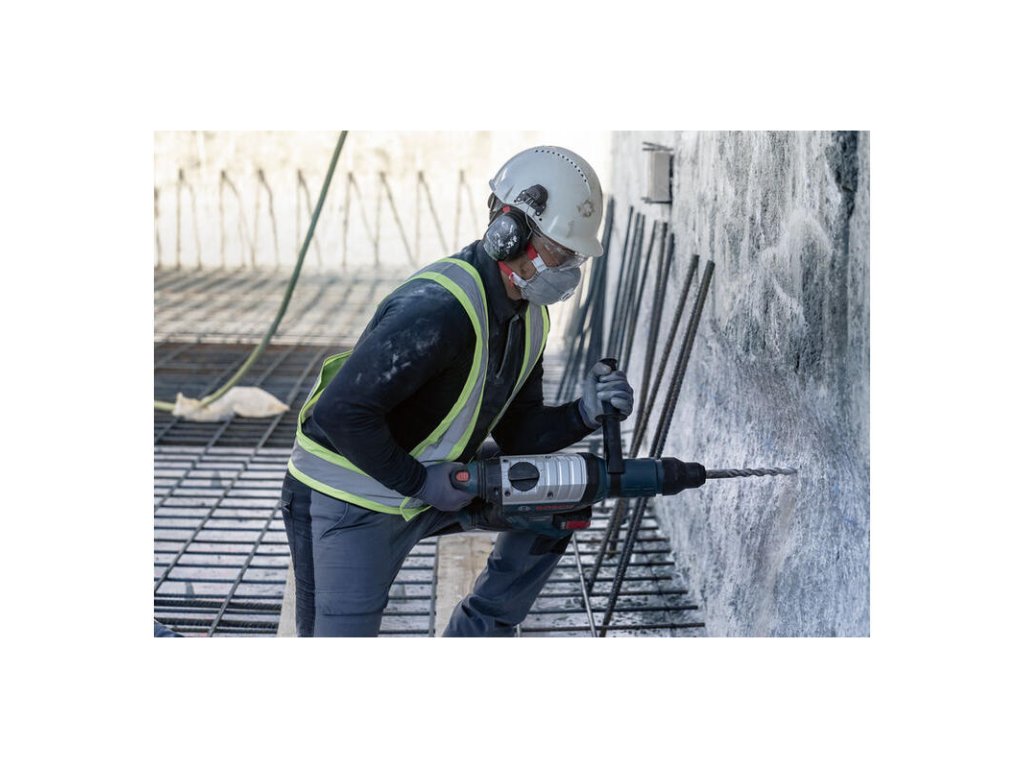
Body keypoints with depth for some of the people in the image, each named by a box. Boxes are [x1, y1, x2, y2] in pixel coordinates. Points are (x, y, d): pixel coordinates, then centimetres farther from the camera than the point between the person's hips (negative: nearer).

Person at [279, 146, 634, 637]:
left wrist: (585, 413, -12)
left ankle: (475, 634, 13)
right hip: (350, 503, -9)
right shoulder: (437, 310, -31)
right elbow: (340, 413, -33)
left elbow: (518, 434, 6)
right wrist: (421, 482, -25)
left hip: (432, 484, 9)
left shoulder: (528, 315, -1)